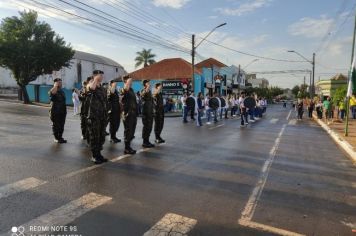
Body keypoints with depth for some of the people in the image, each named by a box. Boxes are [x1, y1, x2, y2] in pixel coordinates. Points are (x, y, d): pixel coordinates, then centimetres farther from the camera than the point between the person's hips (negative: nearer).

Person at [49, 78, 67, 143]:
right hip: (55, 111, -7)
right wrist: (56, 86, -19)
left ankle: (60, 137, 20)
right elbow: (52, 92, -33)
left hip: (62, 111, 7)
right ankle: (56, 138, 8)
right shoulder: (53, 91, -6)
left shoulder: (62, 91, 16)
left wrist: (65, 110, 20)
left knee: (61, 125, 10)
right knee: (56, 125, 0)